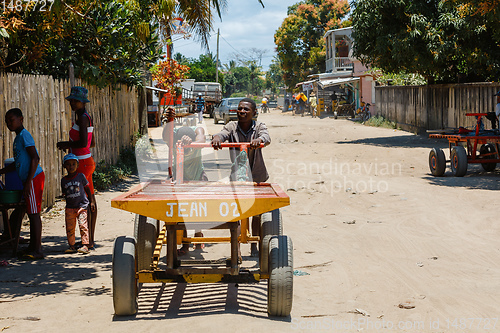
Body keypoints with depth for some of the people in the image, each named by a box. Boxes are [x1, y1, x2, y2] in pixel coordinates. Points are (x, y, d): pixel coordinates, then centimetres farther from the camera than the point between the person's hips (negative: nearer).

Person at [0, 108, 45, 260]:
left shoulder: (24, 135, -12)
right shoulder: (18, 138, 19)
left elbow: (35, 158, -20)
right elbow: (18, 164, 27)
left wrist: (28, 182, -22)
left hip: (34, 178, -10)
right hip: (28, 180, 10)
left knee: (34, 213, -9)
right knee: (31, 213, 13)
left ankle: (38, 250, -8)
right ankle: (32, 246, 19)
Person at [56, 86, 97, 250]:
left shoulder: (82, 118, -16)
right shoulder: (87, 118, 14)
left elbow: (83, 143, -24)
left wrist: (66, 144, -10)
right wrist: (70, 145, 16)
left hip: (82, 164, -10)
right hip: (88, 162, 10)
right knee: (90, 200, 12)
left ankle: (88, 242, -7)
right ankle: (91, 240, 18)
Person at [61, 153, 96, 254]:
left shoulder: (81, 176, -1)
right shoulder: (63, 180, 7)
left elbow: (87, 189, 6)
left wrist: (92, 201, 6)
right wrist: (64, 194, -2)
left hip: (81, 205, -3)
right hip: (69, 207, 3)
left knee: (83, 226, -12)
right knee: (69, 227, 3)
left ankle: (85, 245, -12)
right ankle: (71, 246, 12)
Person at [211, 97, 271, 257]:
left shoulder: (259, 127, -6)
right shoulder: (232, 126, -4)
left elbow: (266, 137, -26)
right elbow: (223, 133, -24)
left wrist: (259, 139, -50)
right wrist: (217, 138, -49)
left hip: (257, 176, 0)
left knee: (257, 213, 7)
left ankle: (254, 247, 22)